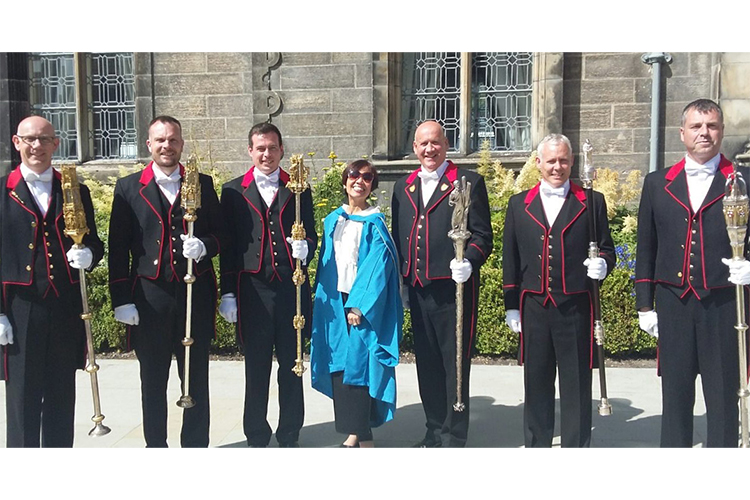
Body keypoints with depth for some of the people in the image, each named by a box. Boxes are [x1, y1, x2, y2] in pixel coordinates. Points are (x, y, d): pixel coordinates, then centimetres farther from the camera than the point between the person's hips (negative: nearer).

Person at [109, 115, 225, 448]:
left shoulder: (203, 184, 7)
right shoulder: (128, 187, 5)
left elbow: (219, 235, 10)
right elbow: (118, 249, 2)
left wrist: (204, 246, -14)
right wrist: (121, 301, -4)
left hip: (196, 293, 1)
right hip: (149, 297, 0)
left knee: (197, 379, 9)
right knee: (153, 381, 9)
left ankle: (195, 446, 22)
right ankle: (155, 446, 23)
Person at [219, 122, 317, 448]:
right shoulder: (233, 191, 7)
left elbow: (311, 235, 13)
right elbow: (227, 246, 5)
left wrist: (305, 248, -11)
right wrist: (227, 293, 0)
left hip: (291, 289, 1)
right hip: (252, 291, -1)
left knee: (292, 368, 8)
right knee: (256, 369, 6)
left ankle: (289, 437, 21)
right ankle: (257, 440, 19)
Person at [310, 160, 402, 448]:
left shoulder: (375, 223, -3)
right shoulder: (332, 220, 13)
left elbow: (378, 266, -11)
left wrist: (359, 305, -17)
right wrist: (322, 298, 9)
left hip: (364, 303, -5)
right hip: (334, 302, 5)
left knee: (357, 364, -7)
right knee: (339, 364, 5)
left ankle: (358, 436, 2)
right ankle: (354, 433, 14)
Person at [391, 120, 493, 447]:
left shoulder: (469, 182, 0)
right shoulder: (403, 187, 15)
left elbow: (483, 236, -3)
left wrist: (469, 262, -21)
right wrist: (400, 283, 13)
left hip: (454, 288, -5)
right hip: (417, 290, 5)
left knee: (455, 365, 2)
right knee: (427, 365, 14)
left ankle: (454, 438, 14)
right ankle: (435, 432, 27)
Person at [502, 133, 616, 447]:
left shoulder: (592, 202, 5)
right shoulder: (519, 204, 10)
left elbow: (606, 248, 10)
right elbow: (511, 258, 10)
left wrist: (603, 263, -14)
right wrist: (511, 305, 7)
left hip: (576, 307, -1)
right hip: (533, 307, 2)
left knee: (577, 384, 5)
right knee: (536, 382, 10)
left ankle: (576, 446, 17)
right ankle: (536, 445, 23)